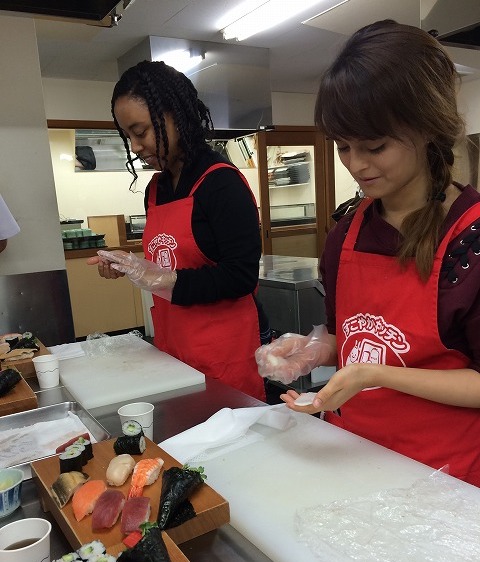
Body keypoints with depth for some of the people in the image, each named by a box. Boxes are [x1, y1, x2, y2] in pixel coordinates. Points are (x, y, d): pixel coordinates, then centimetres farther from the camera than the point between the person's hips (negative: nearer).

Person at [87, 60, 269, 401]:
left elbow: (241, 276, -19)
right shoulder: (155, 190, 10)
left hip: (224, 350, -6)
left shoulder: (222, 182, -13)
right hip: (172, 347, 7)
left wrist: (165, 280, -19)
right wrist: (129, 267, 1)